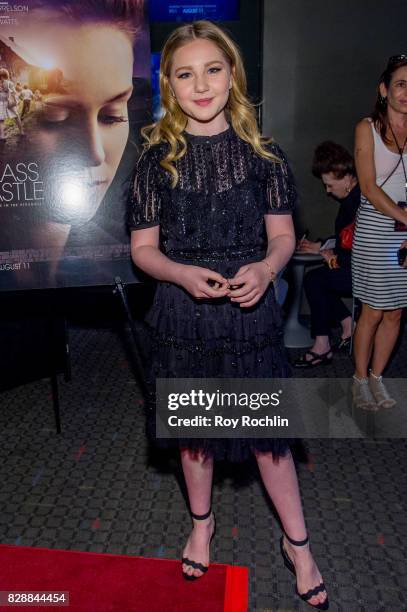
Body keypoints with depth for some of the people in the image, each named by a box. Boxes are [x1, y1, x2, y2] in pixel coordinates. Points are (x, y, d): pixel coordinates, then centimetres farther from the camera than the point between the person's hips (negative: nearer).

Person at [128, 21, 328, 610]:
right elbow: (143, 247, 0)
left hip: (251, 313, 0)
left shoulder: (263, 153, -1)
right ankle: (202, 523, 45)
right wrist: (184, 274, -20)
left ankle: (297, 544, 34)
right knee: (194, 428, 17)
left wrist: (265, 269, -19)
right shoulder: (157, 159, -1)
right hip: (183, 316, 1)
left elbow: (283, 234, 3)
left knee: (268, 428, 9)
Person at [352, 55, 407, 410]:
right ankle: (360, 379, 19)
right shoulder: (368, 128, 1)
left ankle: (377, 377, 24)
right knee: (373, 312, 1)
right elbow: (369, 188, -8)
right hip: (377, 230, -3)